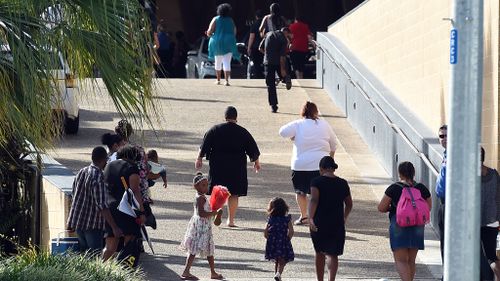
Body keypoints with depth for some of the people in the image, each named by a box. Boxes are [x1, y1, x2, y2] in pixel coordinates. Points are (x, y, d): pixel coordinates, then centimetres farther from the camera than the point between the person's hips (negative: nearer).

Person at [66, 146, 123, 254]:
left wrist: (71, 223, 28)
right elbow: (102, 206, -24)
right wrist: (114, 227, -25)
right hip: (93, 225, -8)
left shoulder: (81, 172, 8)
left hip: (77, 220, 8)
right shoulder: (98, 177, -19)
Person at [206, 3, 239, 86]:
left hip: (217, 44, 0)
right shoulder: (231, 21, 3)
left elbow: (209, 32, -8)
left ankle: (218, 80, 25)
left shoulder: (215, 19, -3)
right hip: (229, 44, 0)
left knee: (218, 62, 17)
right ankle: (226, 81, -18)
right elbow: (234, 33, 11)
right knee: (227, 63, -4)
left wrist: (209, 34, 15)